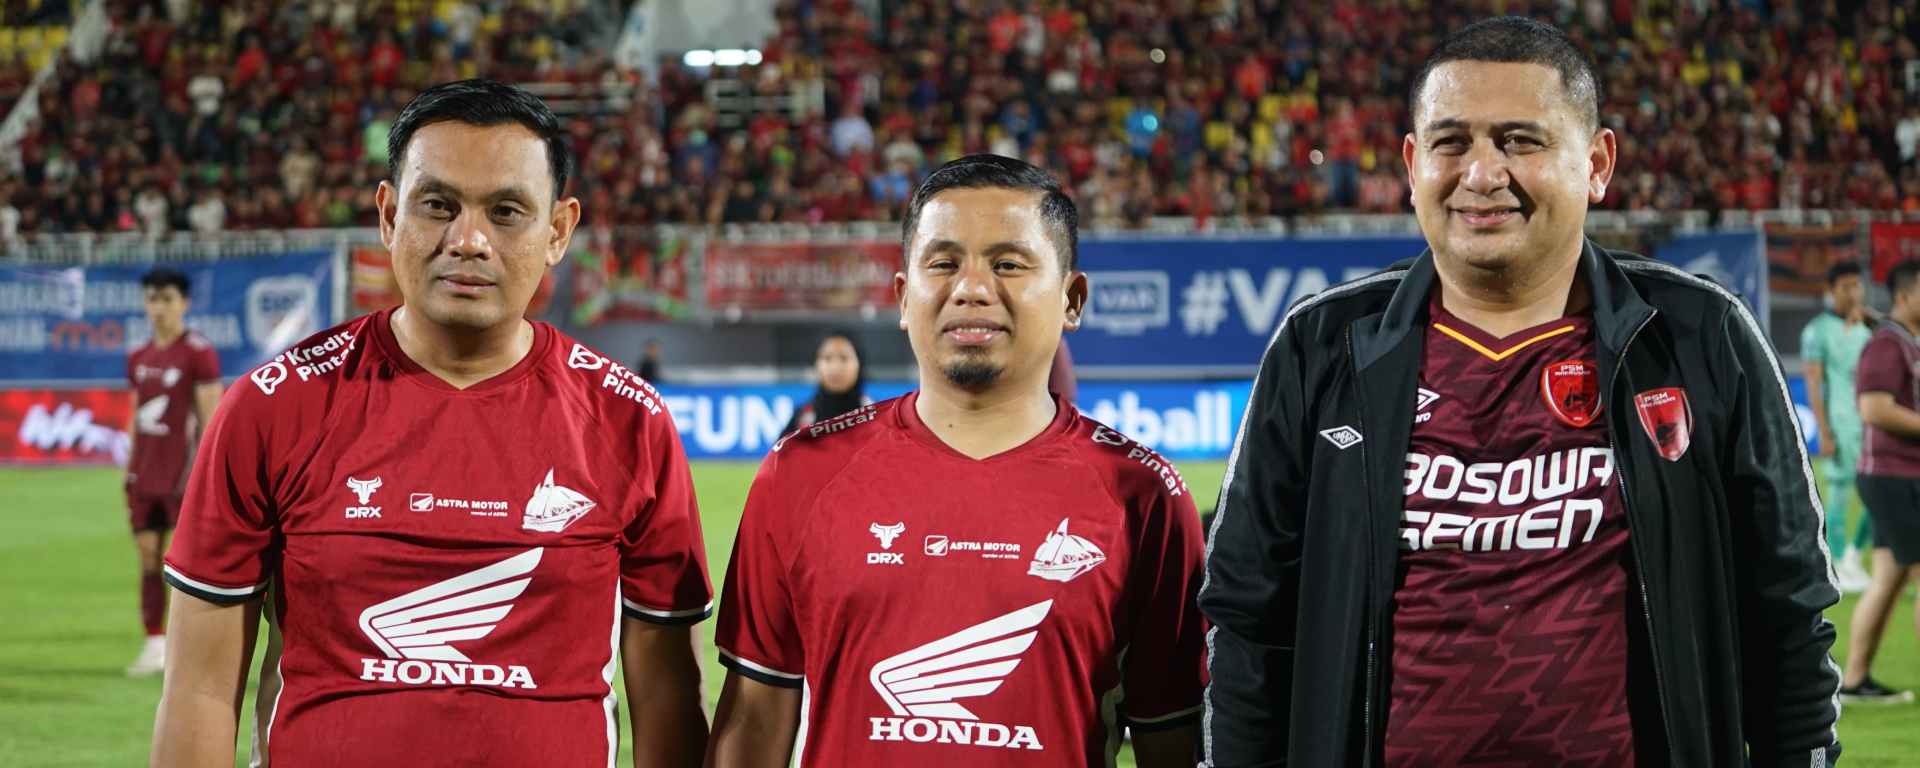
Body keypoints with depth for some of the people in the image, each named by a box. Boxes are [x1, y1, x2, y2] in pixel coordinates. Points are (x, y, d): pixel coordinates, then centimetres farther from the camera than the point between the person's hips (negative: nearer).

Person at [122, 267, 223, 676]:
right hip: (144, 474, 6)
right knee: (148, 556, 6)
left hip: (181, 473, -6)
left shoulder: (200, 353, -8)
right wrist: (129, 470, 15)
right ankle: (155, 644, 11)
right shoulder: (139, 358, 12)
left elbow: (210, 418, -11)